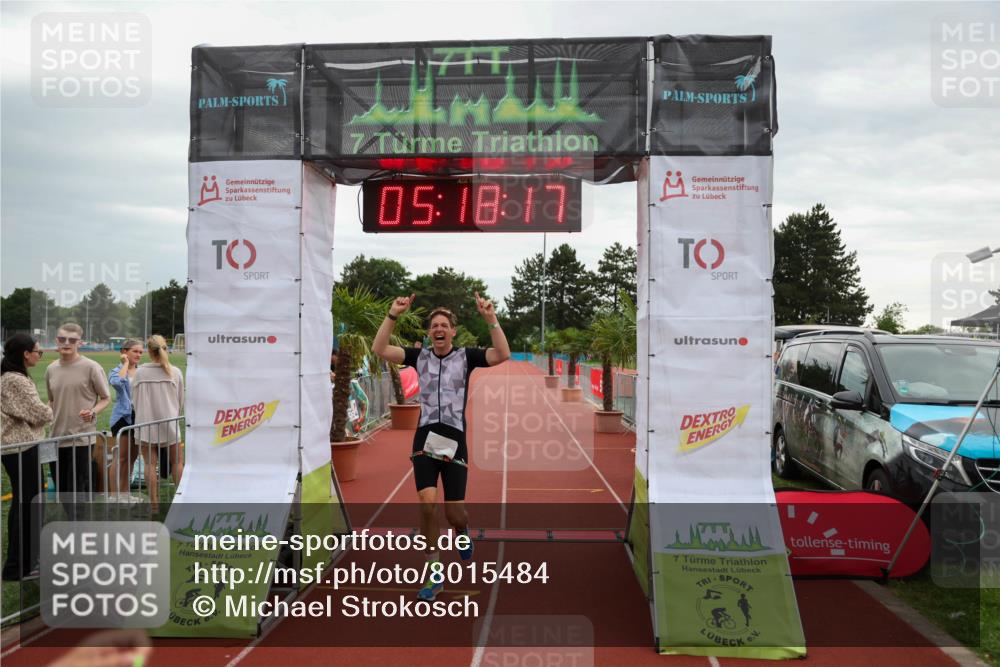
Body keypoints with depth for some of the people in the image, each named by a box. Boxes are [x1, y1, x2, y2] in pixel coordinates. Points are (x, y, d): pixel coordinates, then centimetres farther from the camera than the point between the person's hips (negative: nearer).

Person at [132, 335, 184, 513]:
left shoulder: (140, 372, -7)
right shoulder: (175, 372, -6)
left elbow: (134, 400, 2)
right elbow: (181, 400, 4)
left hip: (146, 423, -1)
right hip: (169, 424, 1)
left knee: (150, 463, 5)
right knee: (177, 461, 13)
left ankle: (154, 502, 6)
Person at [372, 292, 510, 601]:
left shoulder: (466, 356, 2)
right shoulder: (419, 356, 6)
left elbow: (503, 355, -14)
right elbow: (379, 349, -4)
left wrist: (490, 318, -22)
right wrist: (393, 314, -13)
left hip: (454, 444, -1)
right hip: (425, 442, 1)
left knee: (454, 515, 1)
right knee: (427, 505, -13)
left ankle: (463, 532, 42)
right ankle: (435, 576, 3)